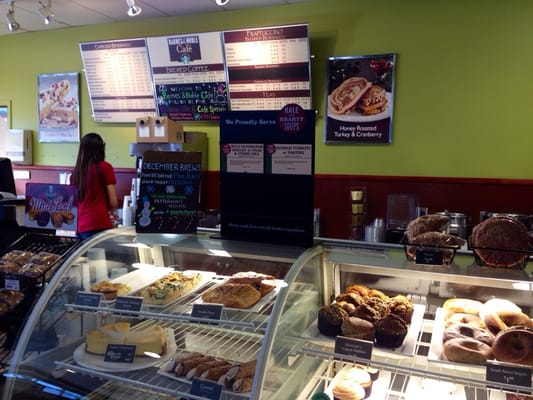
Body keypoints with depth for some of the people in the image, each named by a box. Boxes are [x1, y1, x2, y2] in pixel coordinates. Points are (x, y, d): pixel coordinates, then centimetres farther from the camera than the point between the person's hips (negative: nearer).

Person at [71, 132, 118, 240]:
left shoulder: (75, 171, 9)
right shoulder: (105, 167, -4)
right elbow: (113, 201, -3)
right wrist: (112, 213, 18)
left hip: (81, 226, 5)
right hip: (100, 225, -5)